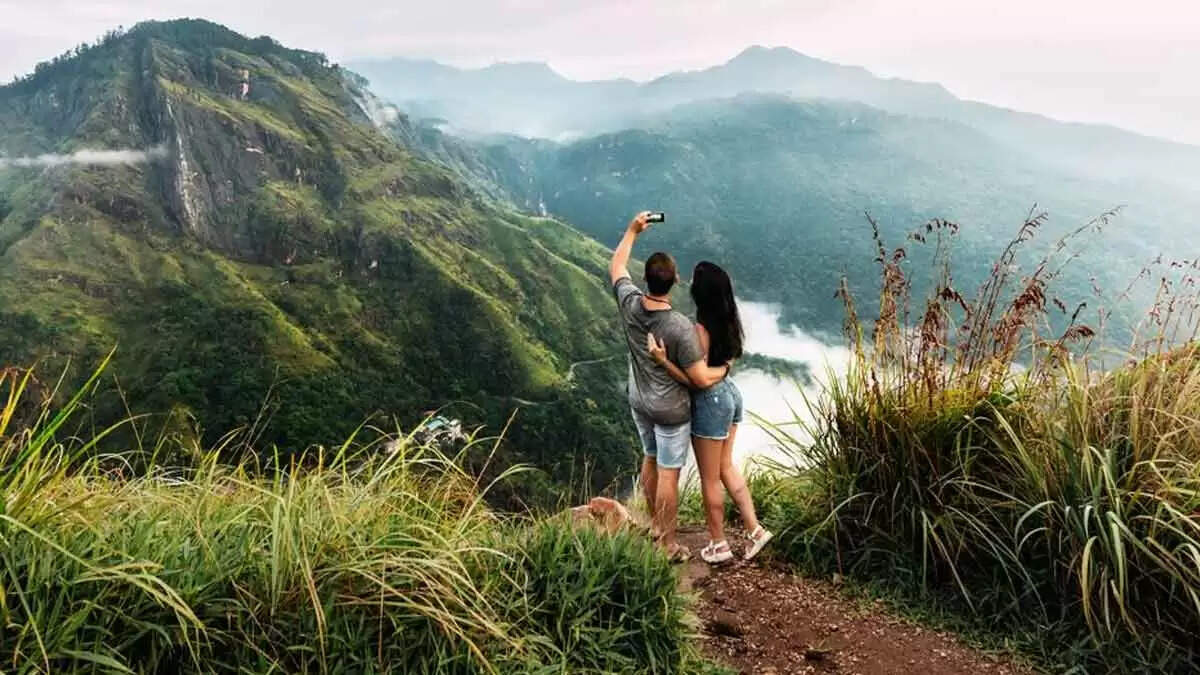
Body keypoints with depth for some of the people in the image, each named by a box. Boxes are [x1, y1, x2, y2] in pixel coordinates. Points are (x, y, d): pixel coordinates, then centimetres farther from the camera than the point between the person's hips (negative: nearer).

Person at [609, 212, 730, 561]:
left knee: (650, 459, 25)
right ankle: (668, 544, 21)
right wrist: (724, 368, -3)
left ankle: (655, 523, 44)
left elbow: (616, 266, 5)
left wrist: (632, 230, 11)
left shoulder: (629, 304, -16)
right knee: (668, 475, 7)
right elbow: (702, 378, -24)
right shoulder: (681, 327, -30)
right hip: (670, 411, -6)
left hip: (639, 403, 6)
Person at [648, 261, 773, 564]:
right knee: (726, 467, 23)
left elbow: (697, 380, -23)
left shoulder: (701, 330, -26)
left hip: (711, 402, -8)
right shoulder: (729, 322, -1)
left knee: (710, 478, 10)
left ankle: (718, 544, 25)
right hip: (730, 393, 8)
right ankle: (754, 529, 26)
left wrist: (662, 360, -31)